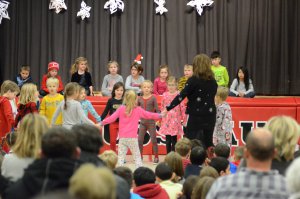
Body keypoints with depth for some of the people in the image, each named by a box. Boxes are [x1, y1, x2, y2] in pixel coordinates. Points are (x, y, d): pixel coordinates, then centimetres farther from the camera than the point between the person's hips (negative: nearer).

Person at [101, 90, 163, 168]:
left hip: (122, 138, 1)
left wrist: (102, 123, 4)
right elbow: (149, 115, 9)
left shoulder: (121, 109, 0)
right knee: (137, 156, 8)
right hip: (133, 138, -1)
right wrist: (160, 115, 23)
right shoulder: (138, 110, 0)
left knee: (121, 157, 3)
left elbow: (112, 118, -4)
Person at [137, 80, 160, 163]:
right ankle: (140, 157, 16)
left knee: (153, 140, 1)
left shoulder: (153, 98, -5)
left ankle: (156, 157, 9)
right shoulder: (140, 99, 3)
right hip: (142, 122, 3)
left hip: (151, 122, -3)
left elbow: (157, 110, -6)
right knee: (140, 140, 4)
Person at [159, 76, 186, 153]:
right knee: (168, 140, 5)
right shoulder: (165, 95, 7)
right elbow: (162, 107, 13)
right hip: (166, 119, 3)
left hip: (175, 120, -3)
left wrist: (184, 119, -2)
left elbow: (182, 108, -2)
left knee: (174, 139, 0)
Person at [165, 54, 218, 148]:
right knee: (208, 142, 13)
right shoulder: (212, 81, 4)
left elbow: (182, 95, -16)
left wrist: (169, 108, -14)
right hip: (210, 115, 5)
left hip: (196, 116, -5)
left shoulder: (193, 80, -12)